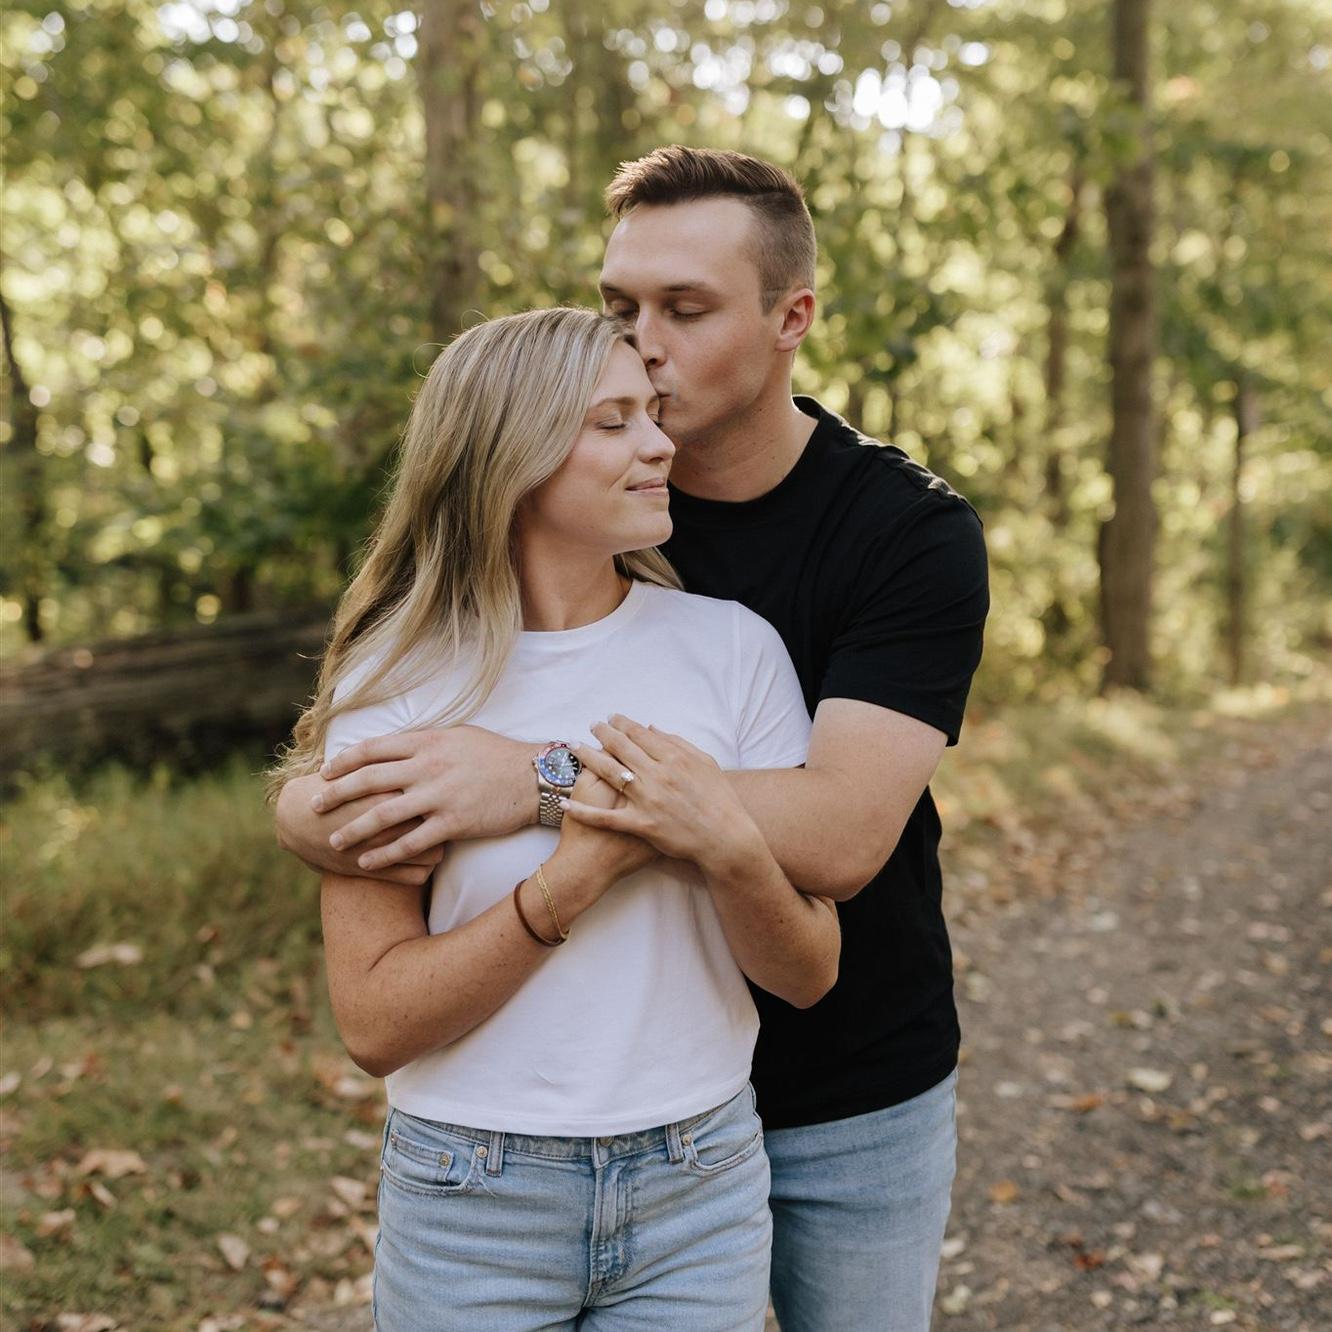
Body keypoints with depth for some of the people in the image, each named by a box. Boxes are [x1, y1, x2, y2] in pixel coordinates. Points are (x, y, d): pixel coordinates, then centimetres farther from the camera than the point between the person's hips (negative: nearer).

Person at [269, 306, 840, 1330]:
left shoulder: (731, 647, -5)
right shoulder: (396, 680, -9)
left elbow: (808, 975, -3)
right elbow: (374, 1023, -13)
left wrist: (732, 850, -22)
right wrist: (573, 878, -22)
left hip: (699, 1183, 2)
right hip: (474, 1201, -1)